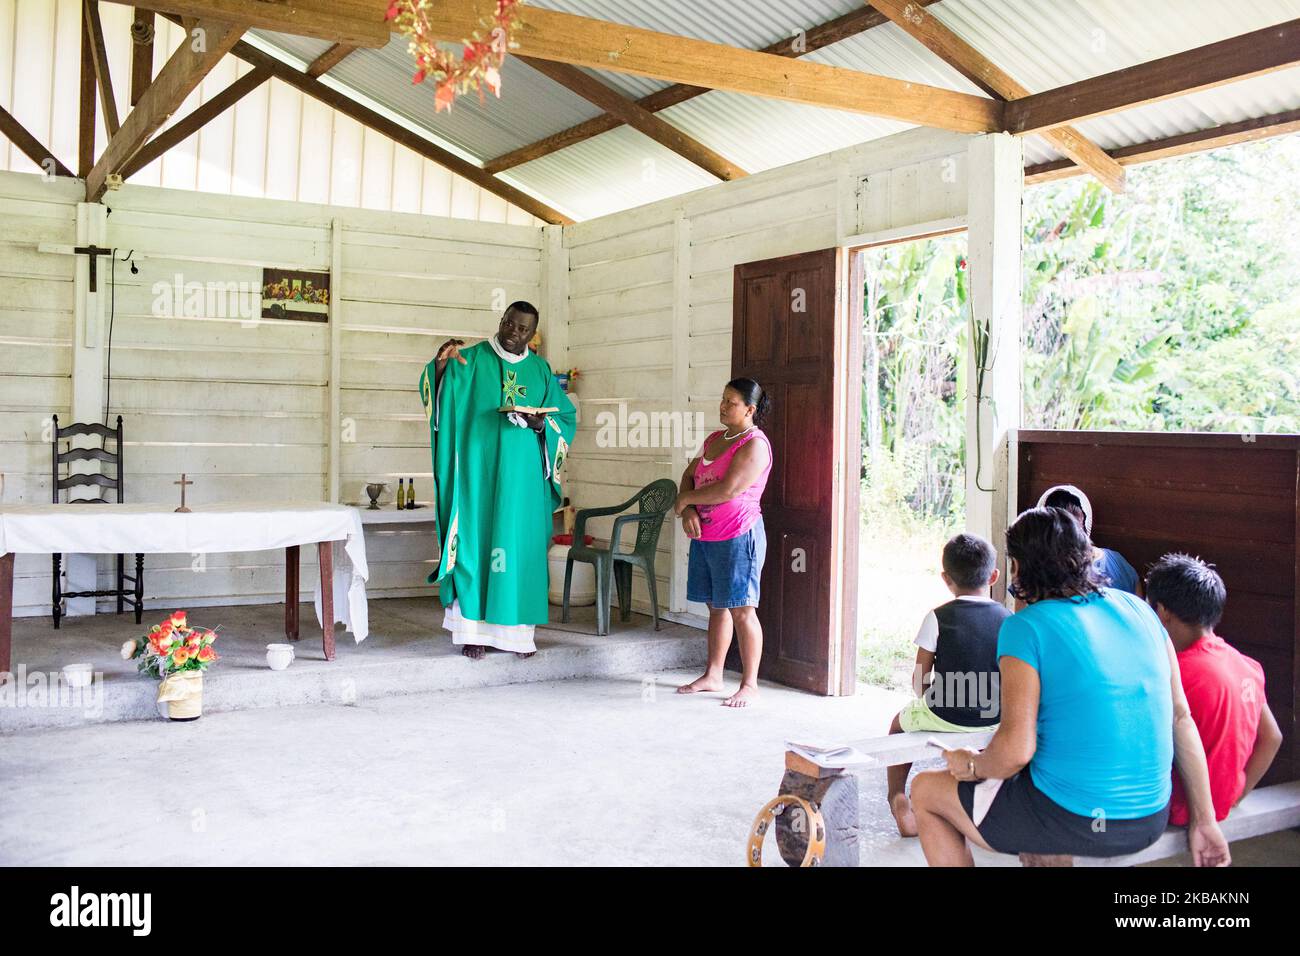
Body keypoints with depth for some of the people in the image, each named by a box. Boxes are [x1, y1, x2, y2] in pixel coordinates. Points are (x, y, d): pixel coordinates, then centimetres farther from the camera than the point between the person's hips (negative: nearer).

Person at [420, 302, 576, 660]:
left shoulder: (541, 370, 11)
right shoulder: (471, 360, 3)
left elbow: (567, 417, 12)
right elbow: (436, 393, -7)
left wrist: (541, 423, -9)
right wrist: (440, 364, -26)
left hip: (523, 478, 3)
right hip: (478, 472, -3)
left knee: (522, 547, 3)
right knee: (475, 543, -3)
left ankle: (517, 630, 11)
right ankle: (472, 629, 3)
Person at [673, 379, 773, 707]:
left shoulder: (755, 445, -13)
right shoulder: (713, 440, 15)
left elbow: (727, 490, -21)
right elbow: (689, 475, 16)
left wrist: (685, 499, -7)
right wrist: (688, 511, -4)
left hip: (737, 537, -8)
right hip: (704, 536, 8)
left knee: (741, 610, -5)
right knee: (716, 607, 14)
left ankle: (749, 684, 1)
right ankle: (712, 675, 22)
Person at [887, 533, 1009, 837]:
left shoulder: (938, 617, -10)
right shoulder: (1008, 619, -2)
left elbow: (920, 677, -7)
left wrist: (924, 700, 13)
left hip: (946, 716, -3)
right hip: (995, 718, 3)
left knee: (899, 722, 27)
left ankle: (898, 799, 22)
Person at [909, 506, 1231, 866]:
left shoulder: (1025, 627, -14)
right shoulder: (1139, 610, 4)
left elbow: (1016, 750, -20)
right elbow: (1181, 718, 5)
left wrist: (973, 766, 1)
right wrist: (1204, 821, 12)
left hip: (1075, 823, -7)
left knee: (925, 790, 15)